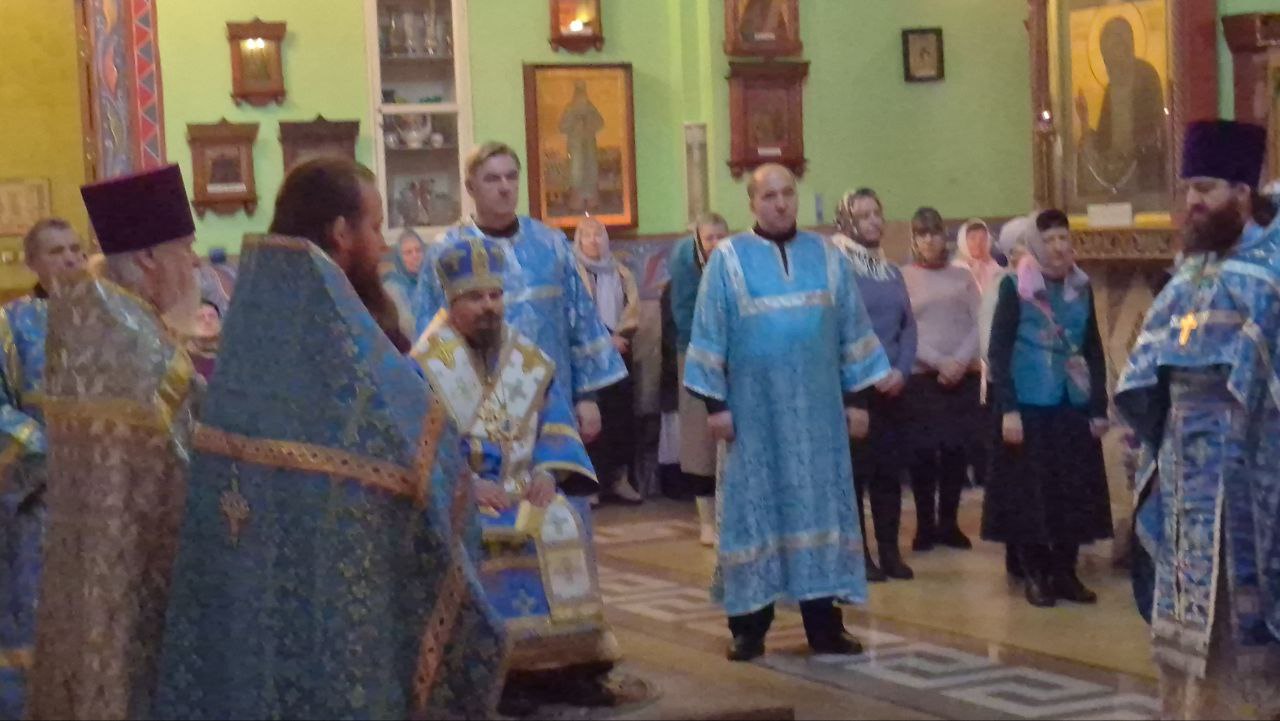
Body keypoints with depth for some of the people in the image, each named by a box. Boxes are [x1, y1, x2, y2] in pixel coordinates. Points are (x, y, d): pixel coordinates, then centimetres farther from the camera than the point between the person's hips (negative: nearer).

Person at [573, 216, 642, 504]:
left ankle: (620, 477, 8)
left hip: (618, 351, 4)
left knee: (622, 413, 1)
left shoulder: (621, 273, 14)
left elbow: (632, 310, 9)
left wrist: (620, 337, -8)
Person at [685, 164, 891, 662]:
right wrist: (715, 401, -7)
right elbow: (710, 335, -1)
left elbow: (851, 329, 10)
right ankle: (749, 627, 7)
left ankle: (824, 625, 8)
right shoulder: (728, 260, 0)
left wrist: (857, 396, 5)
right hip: (754, 410, -2)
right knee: (754, 511, 1)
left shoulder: (827, 257, 8)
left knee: (819, 507, 3)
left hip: (817, 409, 2)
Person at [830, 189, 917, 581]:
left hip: (892, 387, 6)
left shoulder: (893, 272, 13)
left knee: (891, 470, 7)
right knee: (856, 470, -3)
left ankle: (890, 552, 13)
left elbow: (908, 326, 10)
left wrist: (901, 371, -6)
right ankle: (859, 555, 3)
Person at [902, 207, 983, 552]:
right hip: (921, 378, -2)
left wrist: (960, 361, -11)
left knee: (957, 452, 4)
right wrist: (940, 362, -14)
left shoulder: (962, 276, 11)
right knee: (922, 453, -3)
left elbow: (978, 325, 4)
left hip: (965, 377, 2)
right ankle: (925, 525, 7)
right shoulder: (903, 278, 2)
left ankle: (949, 523, 14)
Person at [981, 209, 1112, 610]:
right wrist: (1007, 409, -15)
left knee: (1074, 493, 5)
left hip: (1074, 406, 4)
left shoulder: (1081, 288, 8)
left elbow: (1094, 351, 13)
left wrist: (1099, 407, 7)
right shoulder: (1015, 288, -5)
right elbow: (998, 350, -7)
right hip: (1030, 406, -4)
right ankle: (1036, 575, 9)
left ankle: (1066, 573, 15)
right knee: (1030, 493, -1)